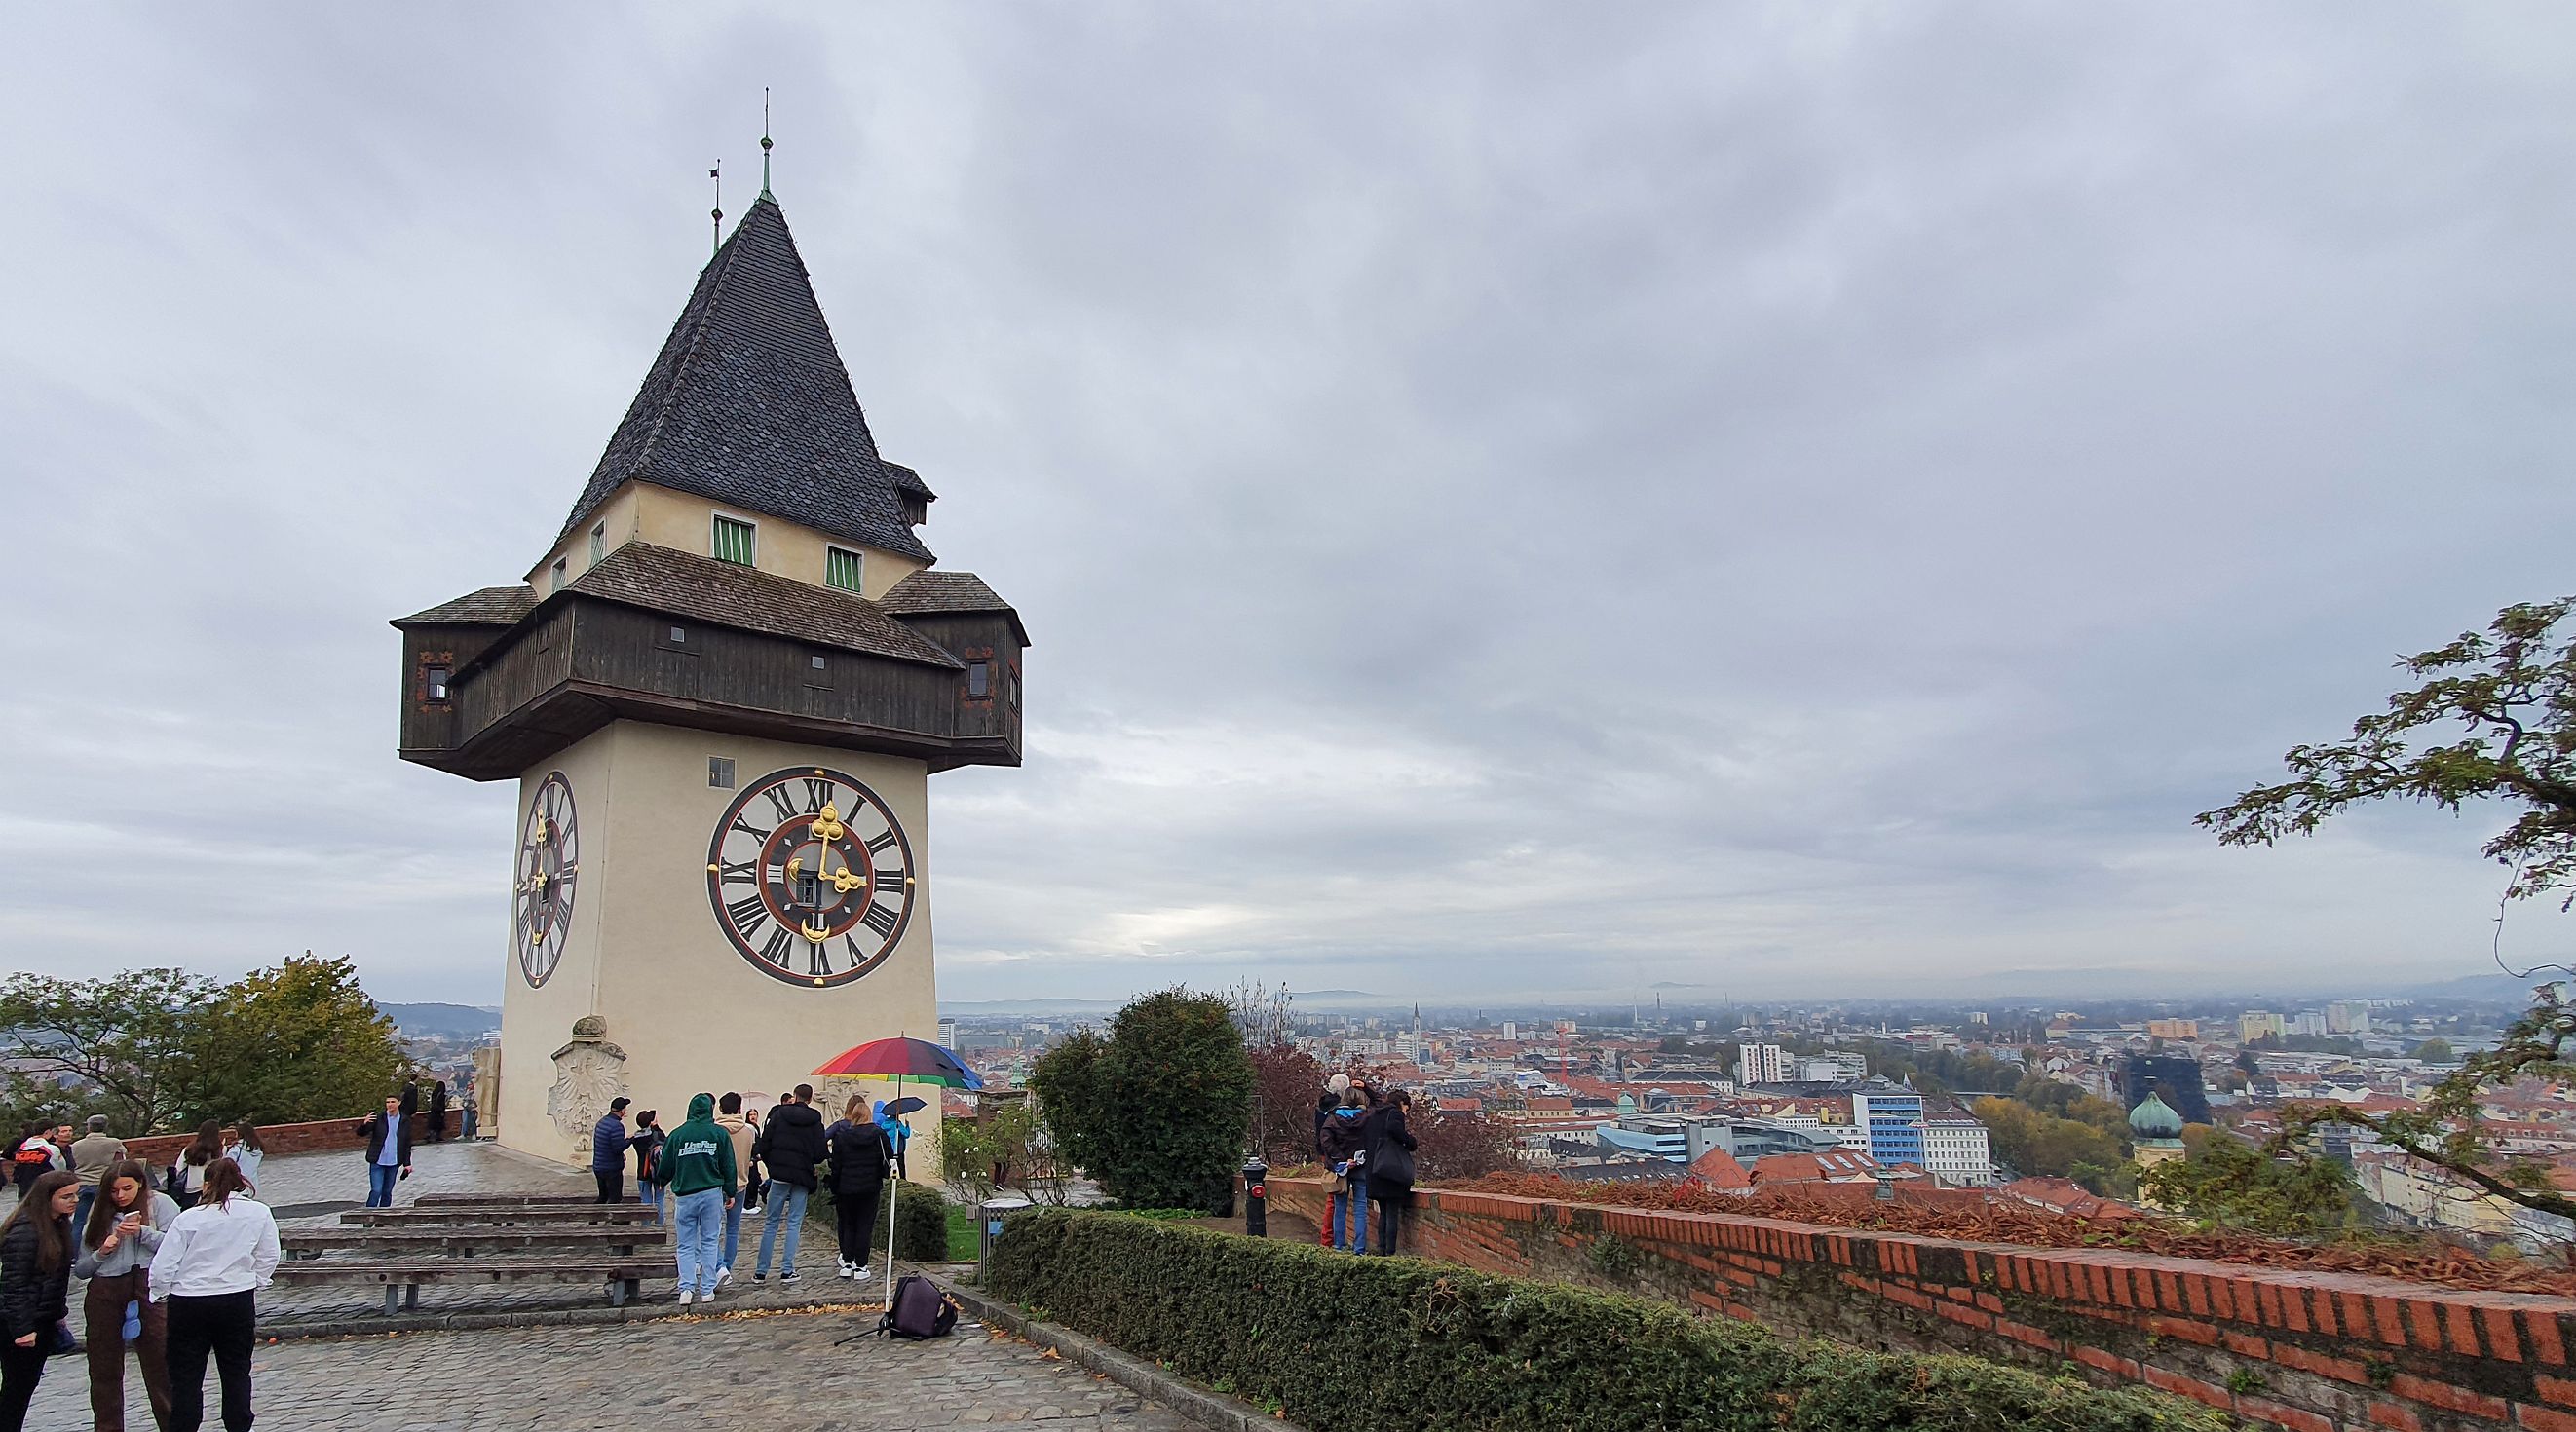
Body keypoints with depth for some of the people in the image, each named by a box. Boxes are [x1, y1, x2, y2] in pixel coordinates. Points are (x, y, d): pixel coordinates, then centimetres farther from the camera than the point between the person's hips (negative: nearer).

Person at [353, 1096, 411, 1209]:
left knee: (387, 1192, 9)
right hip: (377, 1162, -2)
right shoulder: (378, 1119, -2)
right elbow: (360, 1133, -6)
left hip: (394, 1163, 2)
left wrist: (407, 1163, 5)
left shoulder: (405, 1122, 4)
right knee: (376, 1191, -9)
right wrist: (365, 1124, -28)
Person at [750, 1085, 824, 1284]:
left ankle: (761, 1271, 9)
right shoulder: (815, 1121, -2)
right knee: (795, 1223, 6)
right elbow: (820, 1154, -4)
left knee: (771, 1222, 8)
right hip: (802, 1177, 0)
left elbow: (764, 1146, -2)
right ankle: (787, 1271, 3)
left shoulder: (778, 1115, -2)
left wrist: (772, 1164, 13)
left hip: (779, 1175, 0)